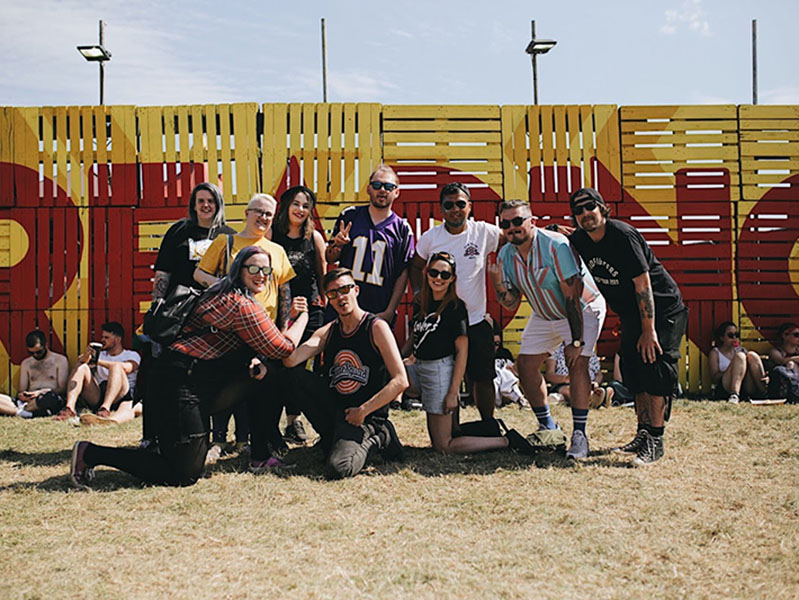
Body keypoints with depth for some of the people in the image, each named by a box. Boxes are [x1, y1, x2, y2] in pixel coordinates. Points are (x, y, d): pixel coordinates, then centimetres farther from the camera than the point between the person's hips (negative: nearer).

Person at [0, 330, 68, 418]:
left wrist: (41, 392, -16)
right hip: (29, 400, 4)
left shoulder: (60, 360, 9)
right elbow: (22, 390, 20)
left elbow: (62, 389, 2)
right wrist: (21, 395, -6)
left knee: (50, 398, -42)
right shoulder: (26, 363, 22)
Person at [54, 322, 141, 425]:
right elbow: (80, 361, 9)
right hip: (97, 397, 4)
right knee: (81, 367, -13)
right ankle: (69, 408, -35)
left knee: (116, 367, -30)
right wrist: (86, 356, -16)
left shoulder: (132, 355, 15)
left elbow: (126, 368, -10)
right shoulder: (100, 354, 29)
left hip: (119, 397, -4)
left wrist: (99, 362, -15)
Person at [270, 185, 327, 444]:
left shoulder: (314, 237, 10)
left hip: (309, 307, 1)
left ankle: (293, 419, 11)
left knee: (298, 364, 1)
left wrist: (324, 304, 12)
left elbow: (322, 273, 15)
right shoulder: (271, 234, 4)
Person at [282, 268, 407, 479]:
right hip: (333, 406, 6)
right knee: (294, 376, -12)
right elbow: (289, 361, -7)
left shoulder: (376, 327, -7)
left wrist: (363, 411, -14)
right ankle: (333, 437, 0)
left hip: (367, 416, -5)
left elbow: (400, 381, -13)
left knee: (338, 467, -28)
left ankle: (376, 439, 3)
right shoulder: (328, 331, 8)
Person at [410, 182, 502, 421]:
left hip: (476, 321, 0)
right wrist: (418, 293, 1)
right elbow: (416, 267, 13)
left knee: (483, 379, 7)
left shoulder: (484, 232, -5)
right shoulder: (430, 237, -1)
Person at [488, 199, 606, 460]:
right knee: (526, 364, 1)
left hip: (583, 309, -6)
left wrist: (576, 341, -31)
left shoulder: (556, 245, -29)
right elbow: (512, 305, -5)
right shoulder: (506, 255, -9)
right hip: (544, 315, 7)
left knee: (577, 362, -23)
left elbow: (572, 296, -29)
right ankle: (548, 428, 17)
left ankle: (579, 434, -14)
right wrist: (498, 284, -25)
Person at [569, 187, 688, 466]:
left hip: (663, 310, -8)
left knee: (655, 372, -13)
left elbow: (643, 284, -24)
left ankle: (655, 442, -9)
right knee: (633, 372, 8)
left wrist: (649, 330, -24)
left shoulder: (622, 235, -23)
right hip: (631, 316, 8)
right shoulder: (579, 240, -2)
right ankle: (643, 435, 17)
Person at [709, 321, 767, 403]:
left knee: (752, 355, -13)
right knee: (740, 356, -22)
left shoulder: (741, 350, 24)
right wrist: (731, 367, -14)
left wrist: (764, 377, -10)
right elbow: (715, 378, -1)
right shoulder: (715, 352, 12)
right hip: (725, 389, -4)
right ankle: (734, 395, -45)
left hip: (747, 391, 4)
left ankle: (763, 393, -30)